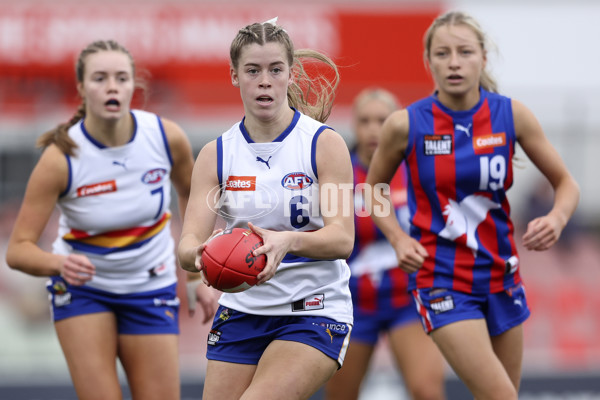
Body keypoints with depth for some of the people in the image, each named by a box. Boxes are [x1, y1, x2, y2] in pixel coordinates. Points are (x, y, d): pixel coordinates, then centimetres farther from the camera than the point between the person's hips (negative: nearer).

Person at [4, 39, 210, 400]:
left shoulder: (167, 137, -14)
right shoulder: (61, 158, -21)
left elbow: (191, 194, 8)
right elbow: (18, 249, -22)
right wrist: (58, 263, -43)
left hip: (152, 288, 2)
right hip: (82, 286, -2)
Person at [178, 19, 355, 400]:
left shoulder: (325, 143, -7)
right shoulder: (217, 154, 2)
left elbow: (342, 239, -16)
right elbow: (189, 242, -7)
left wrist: (288, 242, -38)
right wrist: (200, 254, -32)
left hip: (314, 311, -4)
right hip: (242, 310, 4)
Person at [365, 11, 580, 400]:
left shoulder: (511, 114, -5)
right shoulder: (406, 124, -10)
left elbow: (566, 184, 5)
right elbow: (374, 189, 8)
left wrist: (557, 218, -17)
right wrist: (399, 239, -9)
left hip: (501, 276, 4)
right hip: (441, 279, -4)